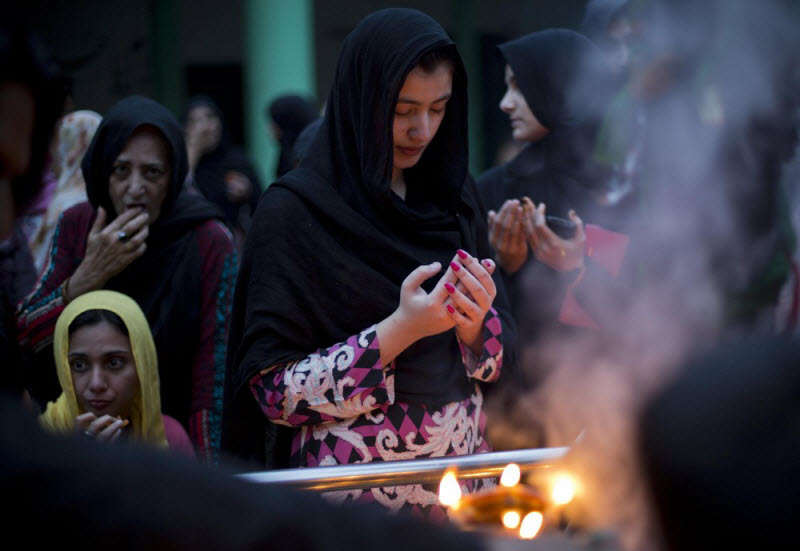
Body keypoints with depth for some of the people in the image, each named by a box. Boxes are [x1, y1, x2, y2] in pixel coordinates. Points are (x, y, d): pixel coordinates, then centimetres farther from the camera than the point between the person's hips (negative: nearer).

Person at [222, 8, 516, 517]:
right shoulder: (294, 211, -10)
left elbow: (500, 358, 7)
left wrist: (475, 325, -14)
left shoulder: (456, 197, 4)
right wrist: (399, 330, -24)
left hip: (463, 479, 5)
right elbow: (274, 389, -14)